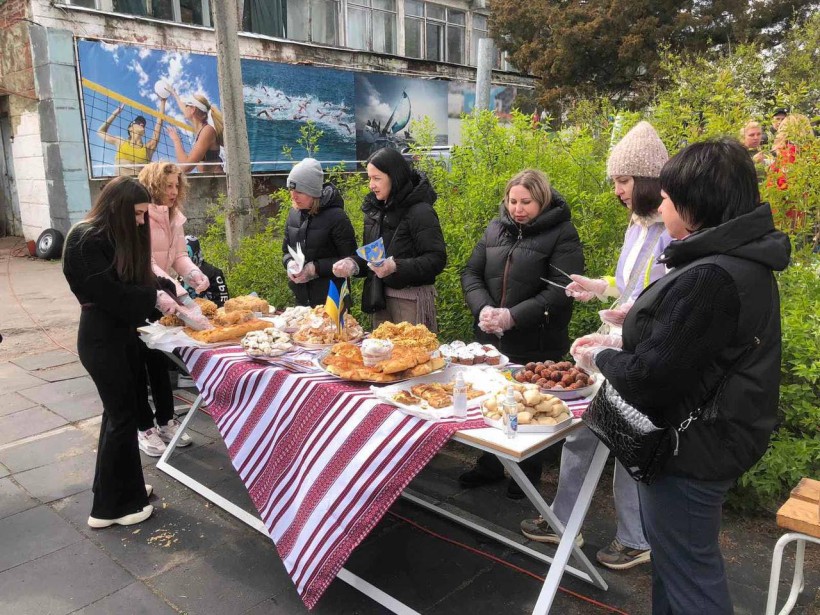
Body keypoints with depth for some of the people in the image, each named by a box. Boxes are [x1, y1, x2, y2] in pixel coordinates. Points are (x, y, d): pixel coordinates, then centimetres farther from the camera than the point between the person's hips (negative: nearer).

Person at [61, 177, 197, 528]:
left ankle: (119, 487, 31)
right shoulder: (87, 240, -18)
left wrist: (160, 295, -4)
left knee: (120, 411, 16)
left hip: (120, 334, 9)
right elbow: (108, 293, -24)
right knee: (121, 415, -2)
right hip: (100, 339, -9)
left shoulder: (119, 236, 11)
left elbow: (135, 281, 12)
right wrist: (154, 297, -16)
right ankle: (111, 506, 11)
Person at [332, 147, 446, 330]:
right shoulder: (375, 210, 10)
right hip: (380, 298, 7)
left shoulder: (420, 212, -12)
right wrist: (353, 263, -3)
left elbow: (436, 260, -17)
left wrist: (396, 267, -27)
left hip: (411, 300, -6)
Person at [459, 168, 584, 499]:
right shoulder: (496, 228, 8)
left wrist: (514, 316, -23)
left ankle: (528, 473, 30)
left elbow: (560, 290, -17)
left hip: (537, 345, -5)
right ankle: (490, 466, 35)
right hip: (491, 339, 5)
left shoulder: (561, 233, -8)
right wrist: (483, 308, -12)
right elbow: (471, 273, 6)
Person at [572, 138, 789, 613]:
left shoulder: (710, 279, -29)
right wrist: (619, 345, 6)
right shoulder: (741, 262, 5)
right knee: (679, 561, 27)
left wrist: (601, 357, -8)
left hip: (692, 452, -10)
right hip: (708, 443, 10)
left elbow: (650, 378, -26)